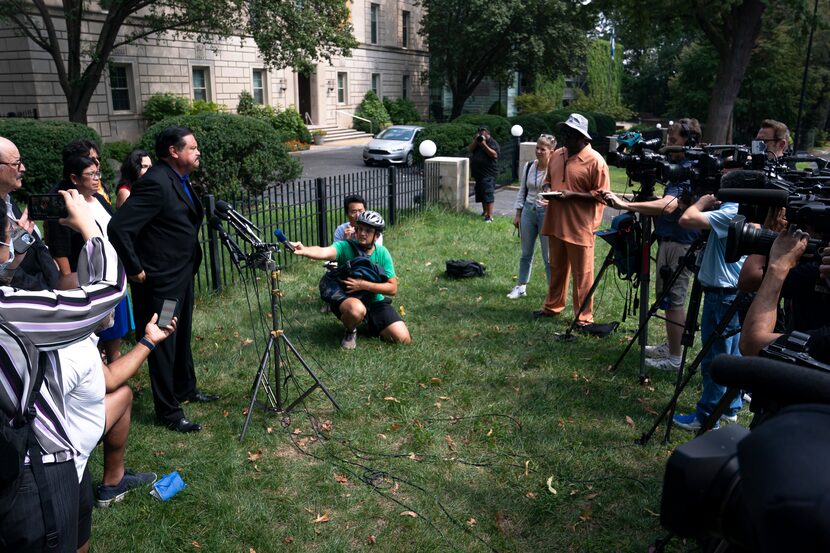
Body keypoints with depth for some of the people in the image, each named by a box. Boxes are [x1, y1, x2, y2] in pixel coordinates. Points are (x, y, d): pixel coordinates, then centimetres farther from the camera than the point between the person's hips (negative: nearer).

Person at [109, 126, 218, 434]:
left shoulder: (179, 179, 7)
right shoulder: (155, 183, -23)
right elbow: (118, 227, -28)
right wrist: (135, 269, -20)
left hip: (182, 275, 9)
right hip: (160, 280, -9)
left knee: (182, 337, 22)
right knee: (163, 343, 4)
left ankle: (185, 389, 40)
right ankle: (168, 412, 16)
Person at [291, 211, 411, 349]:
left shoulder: (382, 253, -7)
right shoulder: (345, 247, -16)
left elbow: (393, 288, -10)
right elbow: (324, 252, -38)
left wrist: (363, 285, -23)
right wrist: (303, 250, -60)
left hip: (375, 301, 3)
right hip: (345, 298, -3)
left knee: (403, 338, -10)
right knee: (356, 309, -41)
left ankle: (370, 323, 20)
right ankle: (350, 331, -4)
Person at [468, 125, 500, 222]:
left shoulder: (493, 143, -5)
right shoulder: (477, 141, 15)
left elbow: (495, 155, -19)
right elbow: (470, 149, 4)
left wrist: (484, 145, -22)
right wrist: (476, 141, -10)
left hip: (488, 173, -7)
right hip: (478, 172, 8)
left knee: (488, 194, -13)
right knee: (481, 193, 15)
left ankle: (489, 216, -16)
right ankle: (485, 211, 30)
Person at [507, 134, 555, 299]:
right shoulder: (528, 166, 4)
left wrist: (550, 202, -31)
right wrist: (518, 214, 10)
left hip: (546, 213, -5)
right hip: (528, 211, 5)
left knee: (549, 256, 2)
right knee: (526, 253, 15)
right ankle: (521, 287, 28)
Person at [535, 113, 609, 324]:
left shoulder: (595, 160, -11)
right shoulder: (556, 155, 9)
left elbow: (601, 195, -12)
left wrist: (572, 195, -20)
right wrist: (547, 188, -1)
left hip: (580, 227, -6)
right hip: (555, 223, 7)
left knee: (582, 274, 1)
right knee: (556, 269, 19)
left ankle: (584, 317, 10)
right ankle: (553, 306, 33)